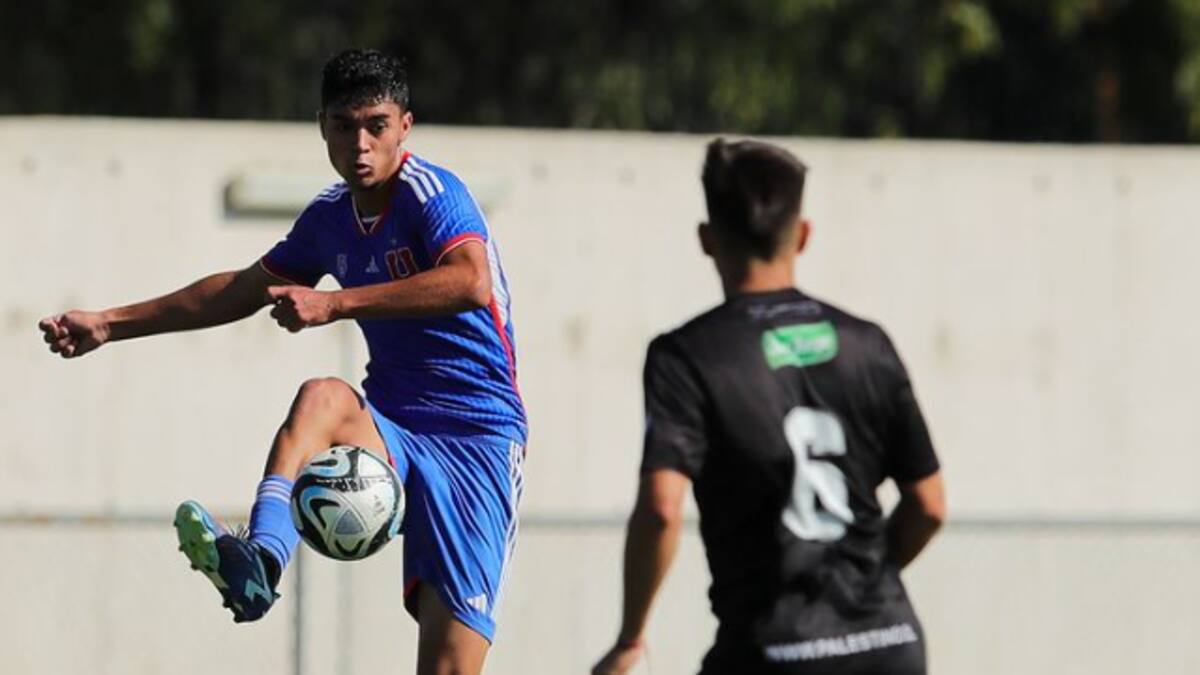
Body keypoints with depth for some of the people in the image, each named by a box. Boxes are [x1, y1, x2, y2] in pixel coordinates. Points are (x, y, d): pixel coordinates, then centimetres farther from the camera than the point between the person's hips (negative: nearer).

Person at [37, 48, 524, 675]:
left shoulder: (431, 193, -12)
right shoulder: (330, 217, 9)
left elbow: (473, 283, -32)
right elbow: (246, 289, 24)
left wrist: (335, 304, -34)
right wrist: (109, 325, 26)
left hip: (478, 438, -4)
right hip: (394, 429, 5)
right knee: (322, 396, -31)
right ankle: (259, 559, -54)